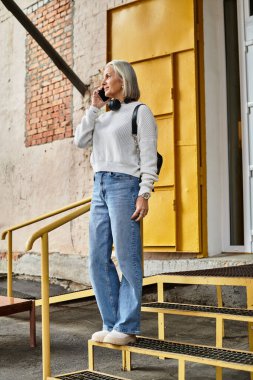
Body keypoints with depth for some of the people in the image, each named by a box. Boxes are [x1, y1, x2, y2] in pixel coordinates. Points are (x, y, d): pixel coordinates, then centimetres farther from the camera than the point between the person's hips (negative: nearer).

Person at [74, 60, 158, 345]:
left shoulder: (139, 111, 2)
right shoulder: (104, 116, 22)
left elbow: (148, 156, -6)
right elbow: (80, 141, 11)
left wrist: (144, 194, -14)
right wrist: (94, 108, 10)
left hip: (124, 185, -7)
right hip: (100, 187, 7)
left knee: (127, 258, -6)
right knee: (98, 260, 5)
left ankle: (127, 327, 0)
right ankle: (111, 323, 12)